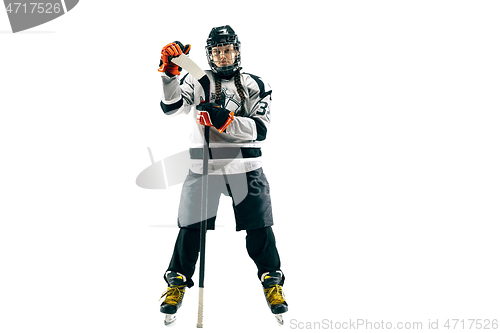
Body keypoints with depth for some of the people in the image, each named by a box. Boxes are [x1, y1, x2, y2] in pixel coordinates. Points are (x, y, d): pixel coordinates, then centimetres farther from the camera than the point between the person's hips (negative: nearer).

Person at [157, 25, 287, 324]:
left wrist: (223, 120, -21)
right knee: (190, 227, 0)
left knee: (259, 229, 2)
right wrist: (170, 71, -25)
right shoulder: (196, 81, 5)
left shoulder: (255, 86, 5)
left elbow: (260, 129, -8)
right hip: (204, 168, 0)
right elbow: (171, 106, -11)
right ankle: (177, 281, 20)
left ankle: (272, 281, 23)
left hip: (246, 170, 0)